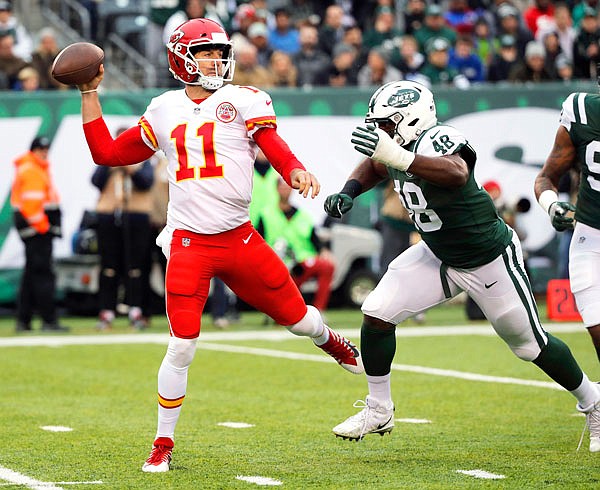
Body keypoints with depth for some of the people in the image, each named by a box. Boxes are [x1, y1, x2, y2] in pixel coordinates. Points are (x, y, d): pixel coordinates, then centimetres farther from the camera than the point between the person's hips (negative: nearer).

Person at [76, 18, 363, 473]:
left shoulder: (244, 101, 2)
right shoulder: (163, 111, 10)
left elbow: (274, 145, -12)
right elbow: (107, 153, 17)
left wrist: (297, 172, -34)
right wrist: (90, 94, 13)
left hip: (239, 239, 0)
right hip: (188, 244, 0)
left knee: (296, 316, 9)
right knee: (182, 347, -8)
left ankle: (330, 341, 47)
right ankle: (163, 444, 5)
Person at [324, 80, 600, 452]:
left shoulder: (438, 141, -31)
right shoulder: (401, 146, -8)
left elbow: (457, 173, -55)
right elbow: (373, 168, 16)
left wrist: (396, 157, -64)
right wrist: (347, 193, -4)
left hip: (490, 261, -7)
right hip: (439, 256, 7)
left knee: (531, 345, 7)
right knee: (377, 313, -6)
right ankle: (379, 412, 10)